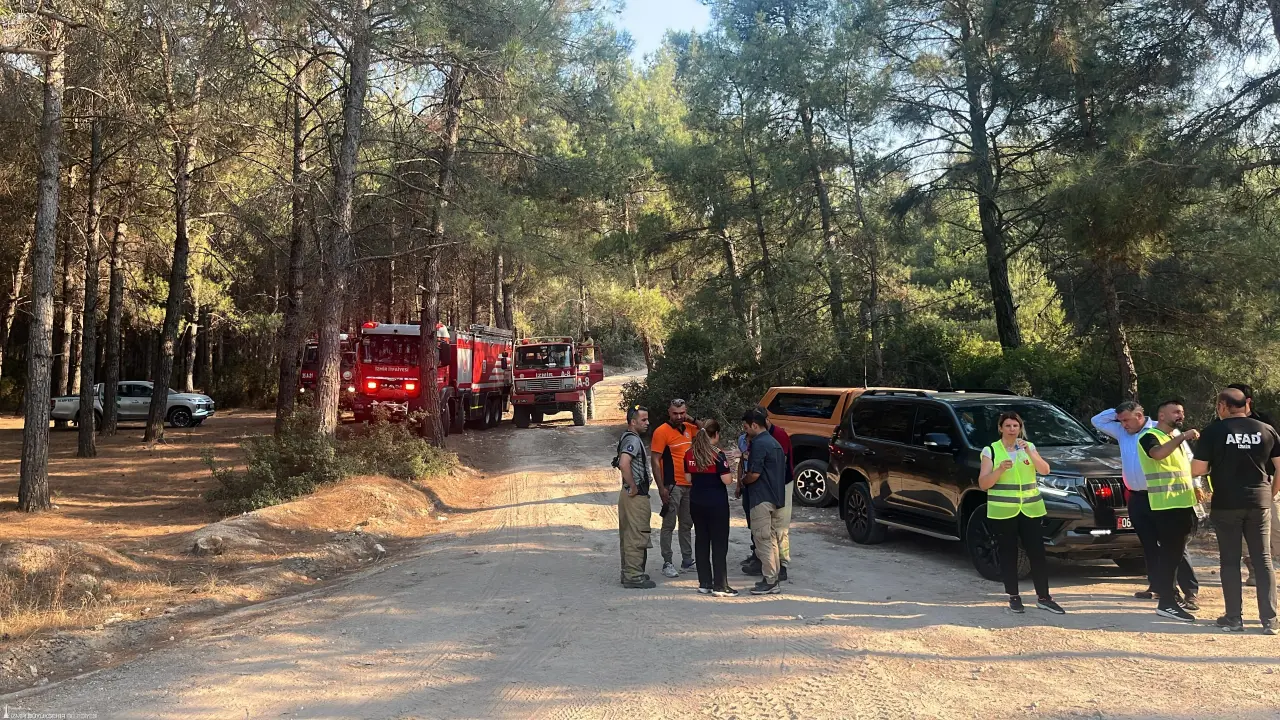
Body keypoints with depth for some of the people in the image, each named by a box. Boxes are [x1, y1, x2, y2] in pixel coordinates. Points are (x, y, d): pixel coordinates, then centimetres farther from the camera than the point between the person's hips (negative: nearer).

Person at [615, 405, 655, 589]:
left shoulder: (631, 438, 16)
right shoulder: (633, 440, -16)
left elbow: (622, 463, 30)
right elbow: (624, 464, -32)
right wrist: (633, 487, -22)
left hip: (631, 495, 11)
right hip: (636, 496, -11)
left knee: (628, 536, 15)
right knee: (637, 537, -6)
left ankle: (628, 573, 23)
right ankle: (634, 576, -2)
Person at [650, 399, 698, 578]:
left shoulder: (688, 428, 8)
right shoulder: (662, 431, -10)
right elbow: (655, 461, -13)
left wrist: (693, 420, 6)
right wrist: (661, 487, -18)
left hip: (689, 484, 7)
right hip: (672, 486, -7)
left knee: (687, 524, 15)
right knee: (669, 525, -2)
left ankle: (687, 560, 25)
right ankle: (667, 563, 4)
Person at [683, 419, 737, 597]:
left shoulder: (689, 454, 2)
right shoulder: (717, 455, -15)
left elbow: (689, 478, 8)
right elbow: (727, 480, -17)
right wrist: (726, 467, 1)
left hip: (696, 502, 6)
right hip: (716, 503, -6)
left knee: (701, 541, 12)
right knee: (719, 544, 1)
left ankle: (704, 583, 18)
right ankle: (720, 586, 3)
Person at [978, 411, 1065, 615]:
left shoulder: (1029, 447, 9)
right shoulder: (991, 450, -1)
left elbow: (1044, 470, -5)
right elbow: (983, 483, -5)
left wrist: (1029, 452, -17)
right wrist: (1000, 469, -21)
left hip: (1030, 509, 2)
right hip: (1003, 511, -2)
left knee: (1037, 552, 1)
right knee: (1008, 554, 2)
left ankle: (1043, 597, 11)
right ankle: (1014, 597, 13)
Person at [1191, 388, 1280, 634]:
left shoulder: (1213, 432, -7)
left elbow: (1196, 470, -9)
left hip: (1226, 504, -3)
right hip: (1259, 502, 3)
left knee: (1230, 561, 5)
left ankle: (1234, 619, 8)